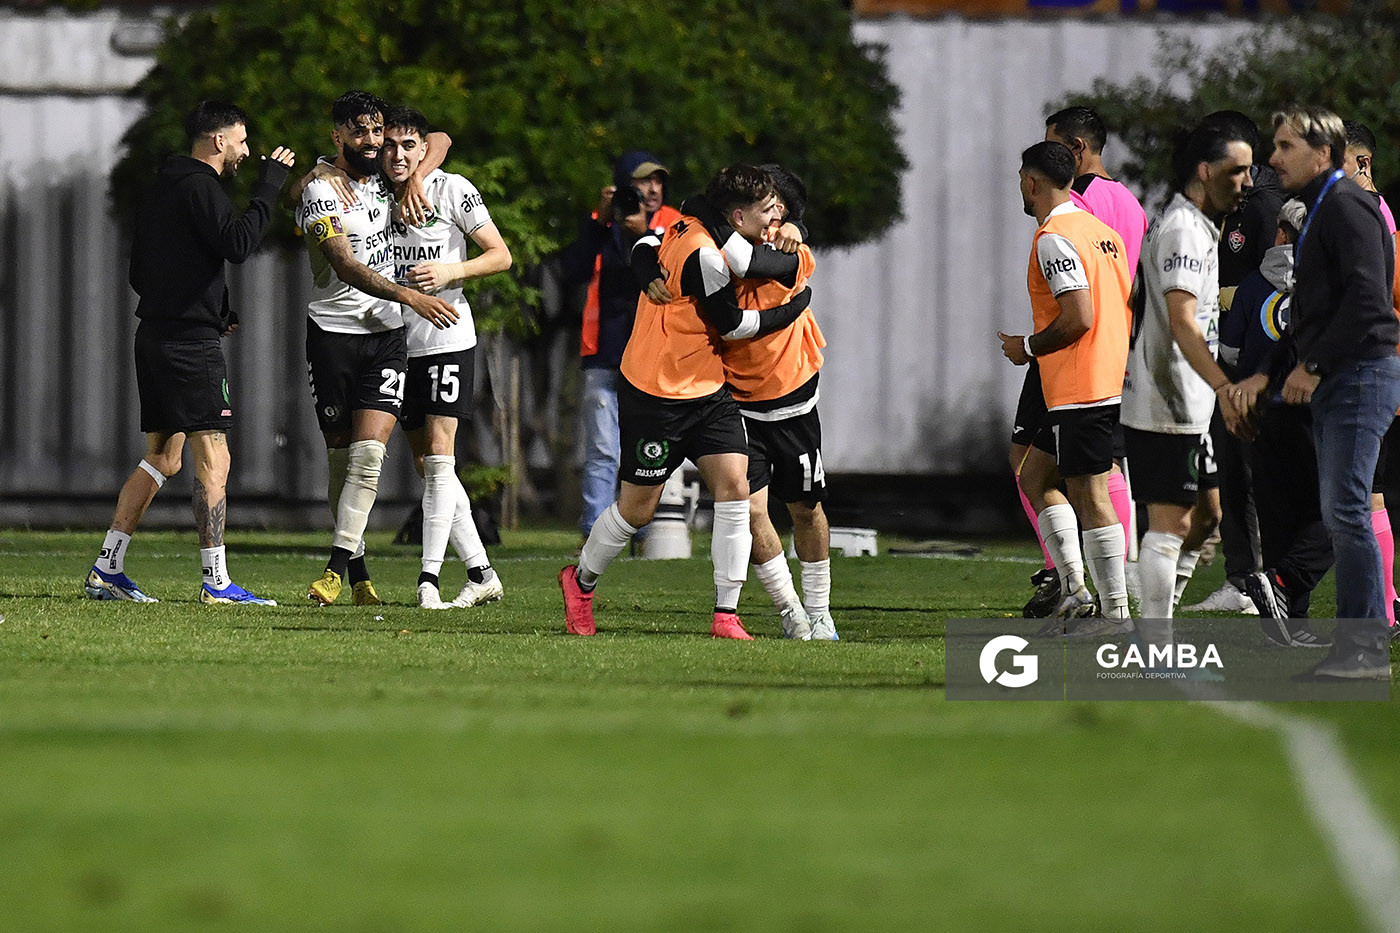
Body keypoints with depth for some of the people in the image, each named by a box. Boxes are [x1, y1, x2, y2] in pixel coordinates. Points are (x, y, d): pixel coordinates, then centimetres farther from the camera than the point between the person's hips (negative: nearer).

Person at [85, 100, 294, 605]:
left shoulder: (161, 189, 19)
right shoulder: (198, 187, -11)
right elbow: (236, 243, -24)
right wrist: (269, 186, -15)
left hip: (155, 335, 10)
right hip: (190, 342, -10)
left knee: (162, 457, 14)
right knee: (213, 458, -7)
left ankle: (106, 570, 11)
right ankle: (216, 582, -9)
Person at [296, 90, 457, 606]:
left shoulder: (384, 175, 9)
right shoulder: (321, 192, -9)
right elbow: (346, 267, -19)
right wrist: (410, 297, -27)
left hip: (385, 335, 4)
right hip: (333, 334, -4)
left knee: (369, 453, -12)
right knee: (342, 456, 3)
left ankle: (337, 567, -15)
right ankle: (357, 571, 12)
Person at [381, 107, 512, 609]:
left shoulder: (452, 189, -6)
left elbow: (500, 255, -4)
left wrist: (449, 271, -20)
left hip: (446, 337, -6)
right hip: (397, 338, 6)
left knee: (438, 455, -13)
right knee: (426, 464, 6)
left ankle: (429, 577, -18)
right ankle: (481, 573, 14)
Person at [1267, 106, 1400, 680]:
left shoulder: (1347, 206, -11)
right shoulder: (1319, 210, 20)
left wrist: (1315, 366, -17)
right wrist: (1305, 365, 14)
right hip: (1333, 382, 10)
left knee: (1346, 513, -12)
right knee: (1341, 515, 8)